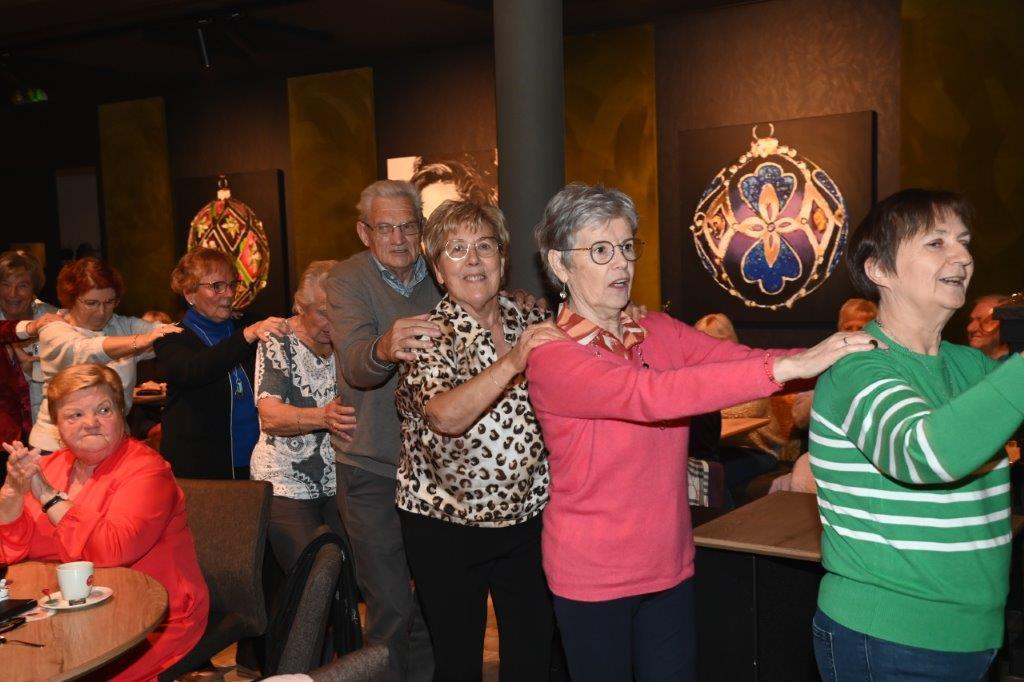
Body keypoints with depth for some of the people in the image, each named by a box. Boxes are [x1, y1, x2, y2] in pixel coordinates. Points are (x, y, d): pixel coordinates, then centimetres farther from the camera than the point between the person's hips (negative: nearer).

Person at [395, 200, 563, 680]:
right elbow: (446, 416, -26)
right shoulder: (428, 337, -10)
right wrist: (513, 362, -36)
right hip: (446, 527, -3)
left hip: (528, 519, 4)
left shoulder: (534, 324, 3)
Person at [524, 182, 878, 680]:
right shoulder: (553, 358, -18)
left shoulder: (660, 332, 2)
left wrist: (828, 359, -28)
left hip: (670, 564, 5)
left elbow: (741, 358, -11)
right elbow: (650, 395, -33)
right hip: (593, 576, -5)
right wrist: (787, 367, -38)